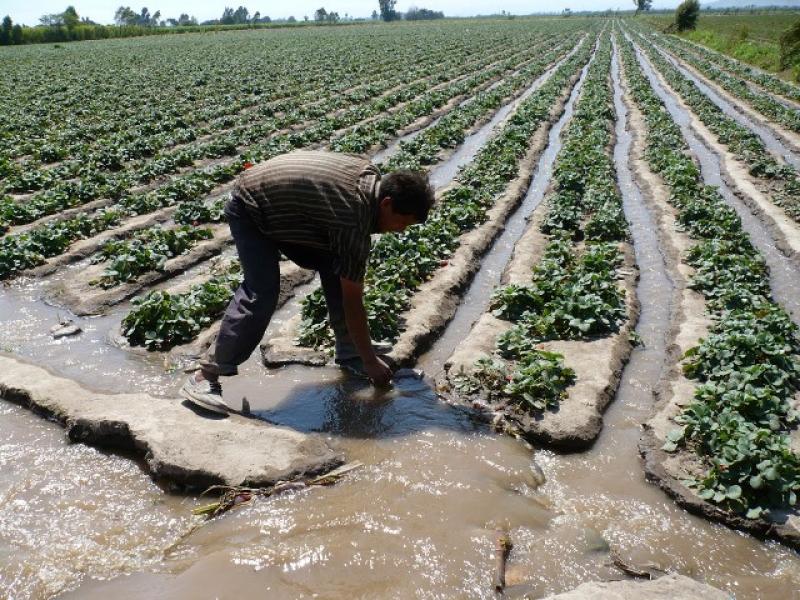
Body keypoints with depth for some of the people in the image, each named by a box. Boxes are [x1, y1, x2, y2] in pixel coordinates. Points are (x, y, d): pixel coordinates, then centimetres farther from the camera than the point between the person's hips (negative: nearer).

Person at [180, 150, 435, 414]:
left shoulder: (369, 173, -9)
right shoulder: (353, 224, -33)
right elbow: (352, 300, -26)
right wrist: (370, 362, -17)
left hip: (283, 210, 9)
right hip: (249, 211, -9)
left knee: (334, 266, 0)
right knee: (261, 293, -22)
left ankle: (348, 352, 10)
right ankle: (205, 377, -16)